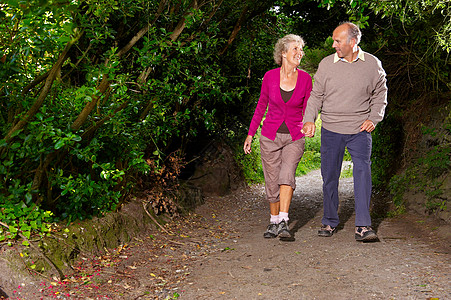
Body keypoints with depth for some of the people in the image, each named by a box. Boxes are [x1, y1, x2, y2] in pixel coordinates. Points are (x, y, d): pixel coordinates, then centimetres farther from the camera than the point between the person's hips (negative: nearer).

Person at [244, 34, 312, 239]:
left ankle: (283, 222, -20)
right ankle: (273, 222, 21)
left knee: (287, 174, -20)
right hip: (270, 136, 1)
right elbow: (261, 106, 7)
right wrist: (250, 134, 7)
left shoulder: (305, 78, -3)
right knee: (272, 181, 5)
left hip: (294, 137, 0)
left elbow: (307, 109, 7)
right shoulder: (270, 76, -3)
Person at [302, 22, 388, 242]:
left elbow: (380, 94, 13)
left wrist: (374, 118, 0)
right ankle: (329, 222, 22)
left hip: (360, 130, -1)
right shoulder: (326, 64, 0)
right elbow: (316, 95, 6)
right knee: (329, 176, 6)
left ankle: (363, 226, -8)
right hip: (331, 130, 1)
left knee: (363, 172, -13)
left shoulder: (372, 64, 1)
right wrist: (309, 120, -7)